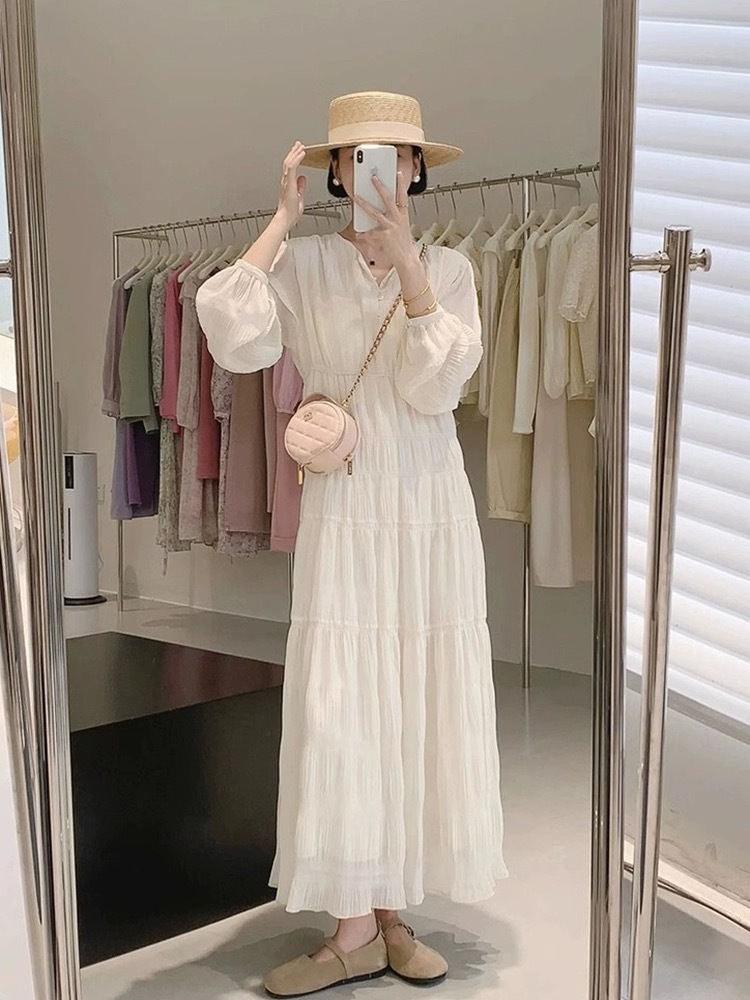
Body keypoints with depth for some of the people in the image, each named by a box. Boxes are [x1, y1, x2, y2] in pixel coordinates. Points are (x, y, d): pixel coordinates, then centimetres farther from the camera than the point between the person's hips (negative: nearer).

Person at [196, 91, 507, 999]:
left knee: (421, 709, 6)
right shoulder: (302, 264, 0)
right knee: (341, 711, -2)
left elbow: (434, 390, -8)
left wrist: (407, 266, -15)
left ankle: (389, 913, 21)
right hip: (344, 517, -2)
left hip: (433, 515, 2)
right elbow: (235, 342, -19)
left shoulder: (449, 269, 6)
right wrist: (283, 217, -12)